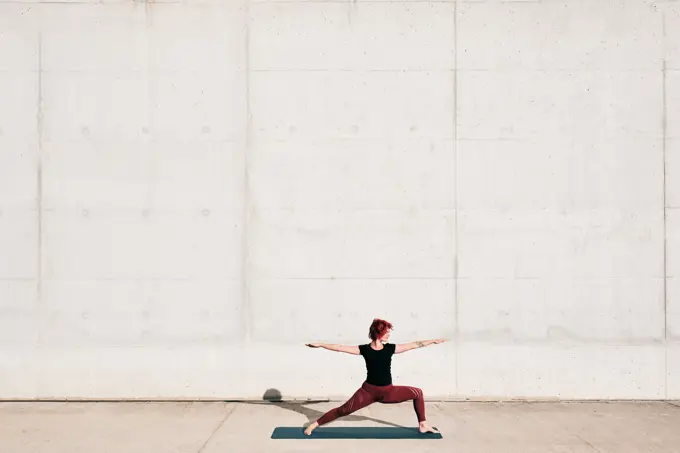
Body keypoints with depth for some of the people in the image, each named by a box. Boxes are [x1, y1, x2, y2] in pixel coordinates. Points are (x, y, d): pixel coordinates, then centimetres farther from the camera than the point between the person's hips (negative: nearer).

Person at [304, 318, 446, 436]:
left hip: (388, 392, 3)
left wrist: (433, 341, 3)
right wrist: (320, 345, -14)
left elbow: (414, 345, 2)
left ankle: (423, 425, 18)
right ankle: (314, 424, 7)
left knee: (418, 392, 5)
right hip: (369, 391, -3)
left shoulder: (390, 348, -2)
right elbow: (340, 348, -10)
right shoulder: (364, 349, -8)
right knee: (344, 410, -7)